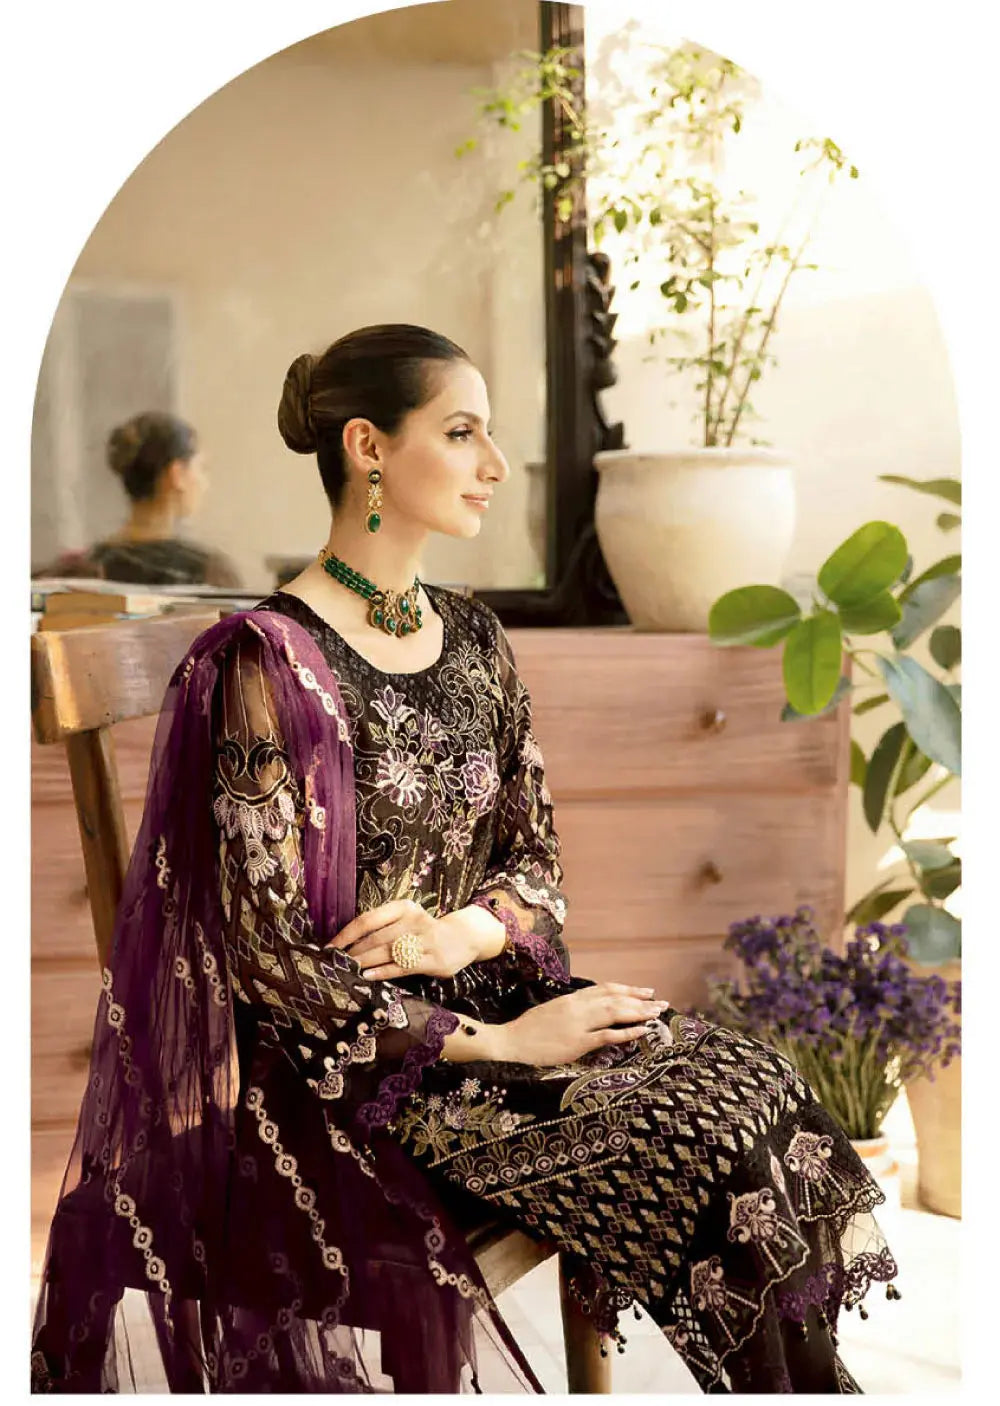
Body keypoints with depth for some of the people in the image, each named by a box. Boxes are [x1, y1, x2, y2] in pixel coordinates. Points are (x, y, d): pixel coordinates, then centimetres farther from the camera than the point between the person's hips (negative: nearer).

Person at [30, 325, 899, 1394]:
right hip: (348, 1061, -6)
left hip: (487, 986, 6)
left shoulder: (472, 640, 10)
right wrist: (498, 1043, -17)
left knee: (759, 1085, -17)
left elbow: (538, 859, 13)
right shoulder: (268, 662, -12)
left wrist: (466, 929, -12)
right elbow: (269, 955, -15)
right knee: (707, 1136, -21)